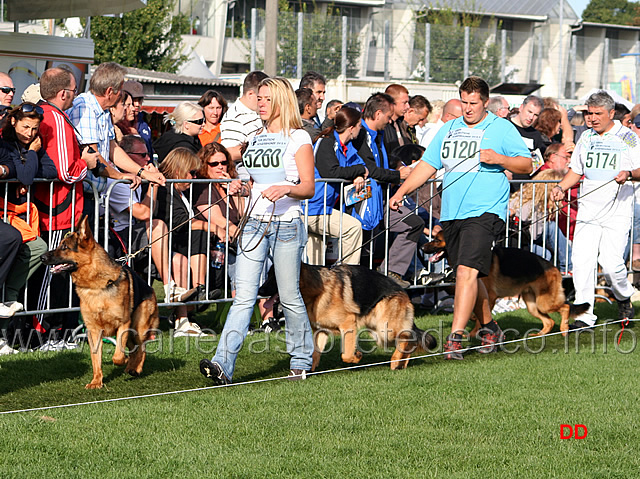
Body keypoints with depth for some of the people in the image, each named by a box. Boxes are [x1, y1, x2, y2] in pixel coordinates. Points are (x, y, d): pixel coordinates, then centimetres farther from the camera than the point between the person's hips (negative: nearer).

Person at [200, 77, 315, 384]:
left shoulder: (298, 138, -2)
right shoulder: (256, 140, 17)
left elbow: (309, 188, -7)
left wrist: (286, 189, -26)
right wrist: (241, 188, 4)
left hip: (286, 224, -5)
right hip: (255, 223, 5)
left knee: (289, 297, 3)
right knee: (243, 296, -6)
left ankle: (301, 361, 20)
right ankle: (223, 364, -16)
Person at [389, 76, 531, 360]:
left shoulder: (502, 129, 1)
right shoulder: (449, 130, 16)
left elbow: (526, 165, 0)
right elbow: (427, 165, 17)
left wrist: (499, 159, -17)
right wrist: (401, 192, 6)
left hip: (484, 212, -6)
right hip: (451, 214, 6)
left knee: (467, 272, -18)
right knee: (469, 275, 13)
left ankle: (455, 338, -22)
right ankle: (488, 328, 30)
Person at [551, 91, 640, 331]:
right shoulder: (586, 138, 14)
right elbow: (576, 170, 22)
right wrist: (562, 187, 4)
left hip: (617, 212, -4)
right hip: (588, 210, 4)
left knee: (610, 261, -13)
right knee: (581, 261, -7)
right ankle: (584, 315, -2)